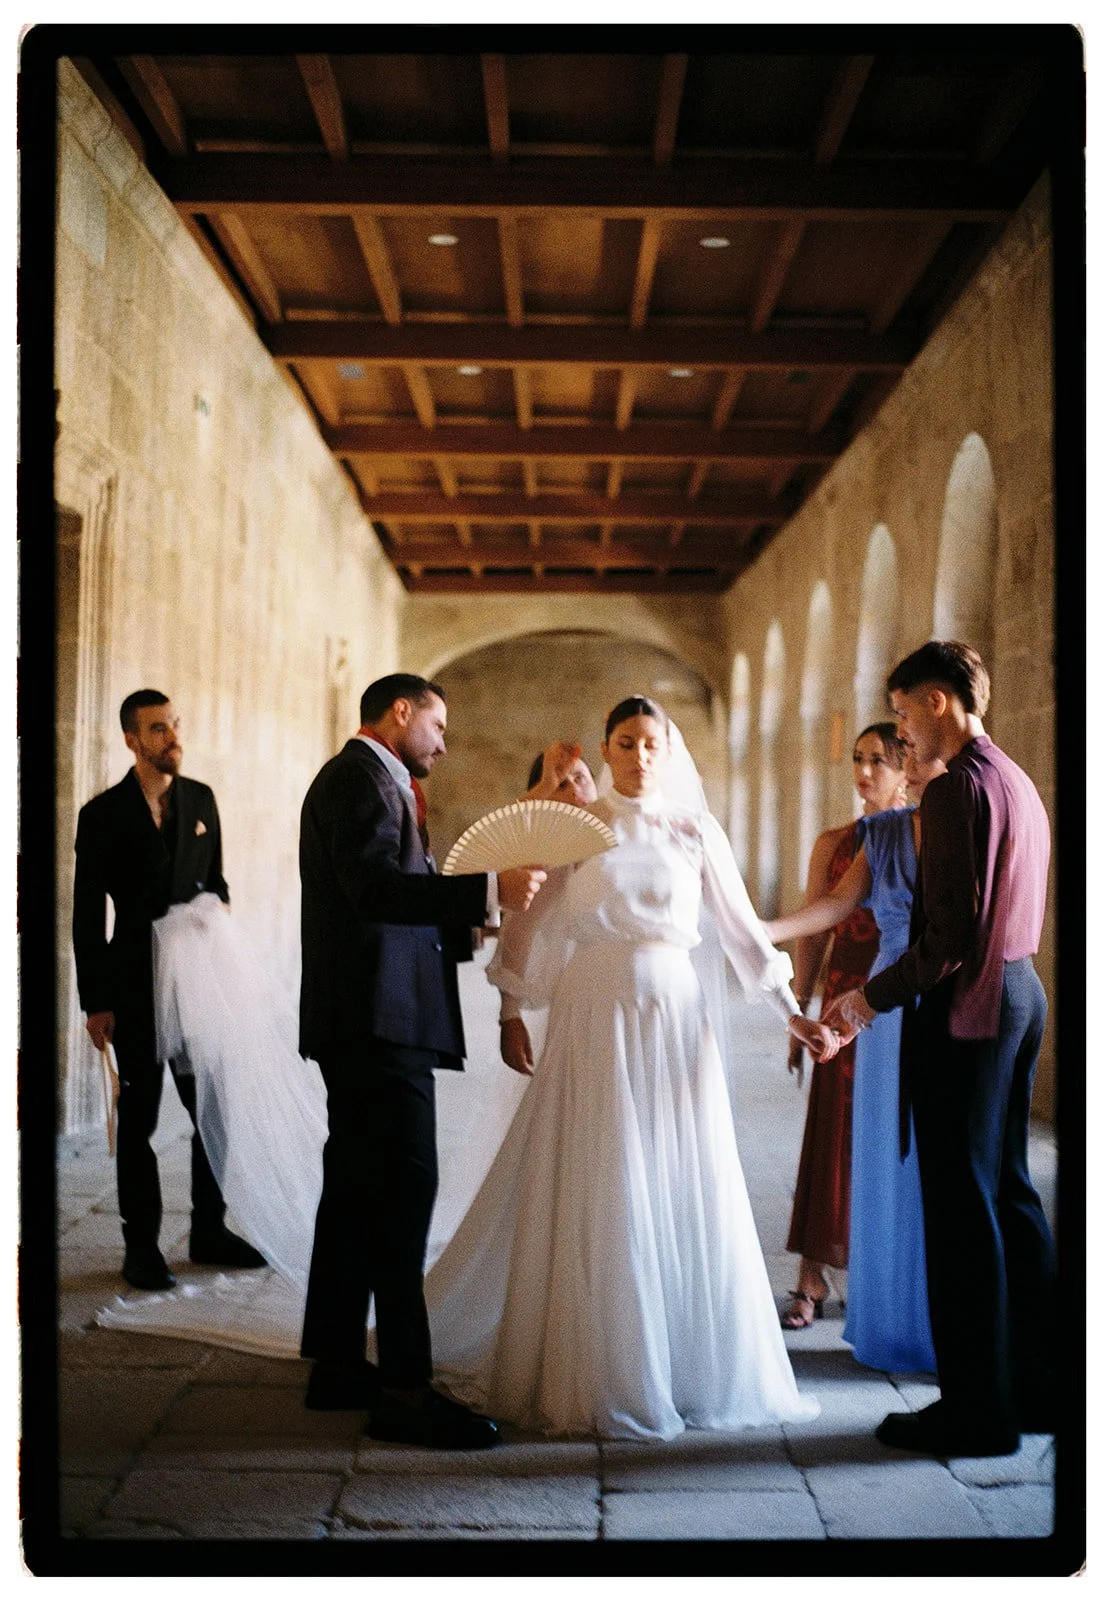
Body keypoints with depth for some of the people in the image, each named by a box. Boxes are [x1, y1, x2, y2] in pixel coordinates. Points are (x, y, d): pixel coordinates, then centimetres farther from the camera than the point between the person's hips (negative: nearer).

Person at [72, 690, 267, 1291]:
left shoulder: (200, 799, 7)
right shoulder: (103, 814, -5)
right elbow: (88, 915, -4)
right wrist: (95, 1002, -7)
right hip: (134, 987, -4)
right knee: (138, 1117, 5)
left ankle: (209, 1230, 21)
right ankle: (141, 1246, 15)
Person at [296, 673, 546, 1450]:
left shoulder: (368, 781, 23)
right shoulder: (360, 777, -10)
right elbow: (377, 888, -25)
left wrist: (471, 921, 19)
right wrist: (488, 888, -27)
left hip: (367, 1021, 11)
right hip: (377, 1017, -11)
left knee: (359, 1189, 14)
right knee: (404, 1187, -11)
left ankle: (338, 1364, 22)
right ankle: (405, 1387, -8)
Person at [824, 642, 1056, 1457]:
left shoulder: (958, 787, -16)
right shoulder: (1018, 782, 13)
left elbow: (951, 934, -23)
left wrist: (874, 996, -11)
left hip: (964, 1008, -10)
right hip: (1019, 993, 10)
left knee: (961, 1207, -1)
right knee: (1008, 1191, 17)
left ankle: (976, 1410, 8)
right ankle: (1035, 1386, 26)